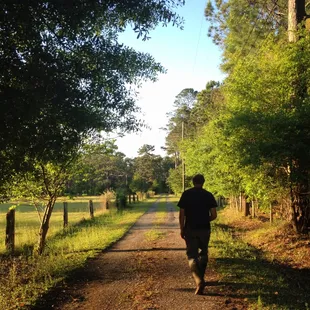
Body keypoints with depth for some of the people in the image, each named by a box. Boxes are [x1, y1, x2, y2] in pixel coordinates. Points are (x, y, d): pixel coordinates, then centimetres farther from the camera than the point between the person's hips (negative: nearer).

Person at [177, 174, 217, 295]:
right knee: (203, 253, 19)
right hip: (205, 229, 1)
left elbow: (181, 213, -4)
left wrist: (181, 229, 5)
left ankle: (199, 281, -15)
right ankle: (200, 278, 30)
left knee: (192, 255, 2)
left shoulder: (186, 194, -3)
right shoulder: (209, 195, -1)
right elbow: (214, 215, -3)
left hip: (190, 229, -1)